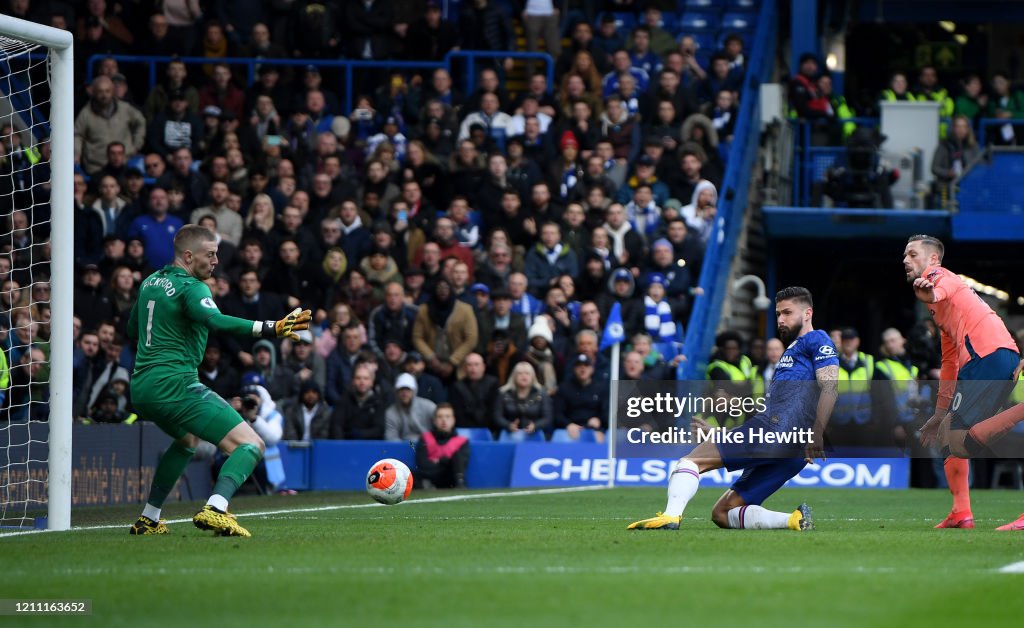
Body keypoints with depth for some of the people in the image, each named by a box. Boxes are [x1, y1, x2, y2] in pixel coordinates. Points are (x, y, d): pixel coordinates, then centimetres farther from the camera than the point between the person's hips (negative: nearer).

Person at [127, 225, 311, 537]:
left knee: (188, 439, 38)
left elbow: (132, 329, 31)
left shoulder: (150, 282, 16)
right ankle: (215, 509, -35)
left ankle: (148, 520, 35)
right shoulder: (191, 287, -9)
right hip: (175, 385, -9)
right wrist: (267, 329, -39)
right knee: (251, 444, -12)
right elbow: (215, 321, -30)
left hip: (141, 389, 9)